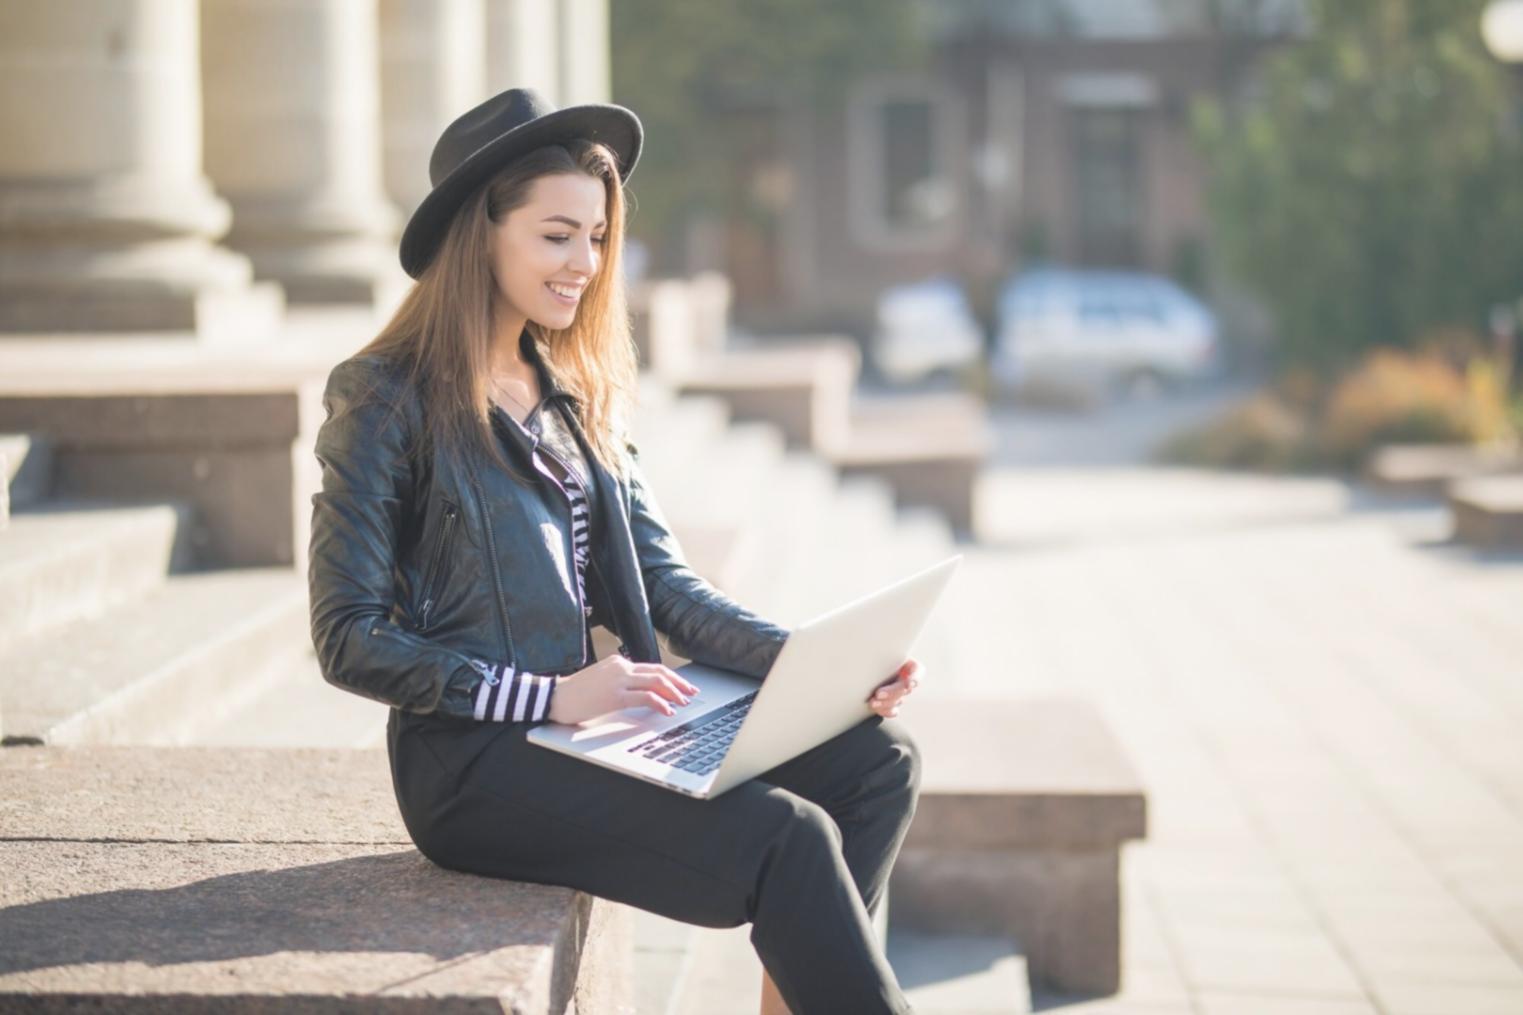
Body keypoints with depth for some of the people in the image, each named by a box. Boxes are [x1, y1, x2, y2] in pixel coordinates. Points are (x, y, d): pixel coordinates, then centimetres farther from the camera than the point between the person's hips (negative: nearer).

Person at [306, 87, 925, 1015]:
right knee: (788, 840, -24)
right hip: (473, 764, -7)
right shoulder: (390, 400, -6)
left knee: (878, 758, -11)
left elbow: (666, 586, 11)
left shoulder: (580, 395, 15)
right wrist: (550, 695, -20)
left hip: (589, 724, 7)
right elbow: (349, 641, -11)